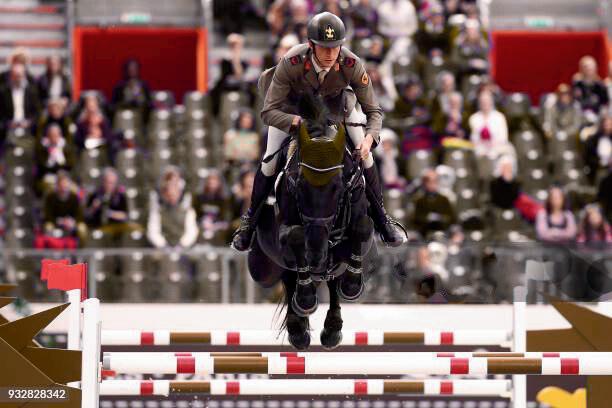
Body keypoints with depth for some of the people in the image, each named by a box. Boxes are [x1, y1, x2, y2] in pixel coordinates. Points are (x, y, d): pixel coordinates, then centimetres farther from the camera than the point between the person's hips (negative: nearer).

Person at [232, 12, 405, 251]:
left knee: (364, 155, -8)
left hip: (335, 102, 1)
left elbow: (373, 110, -24)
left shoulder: (352, 65, -35)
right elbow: (268, 112, -35)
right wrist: (299, 123, -53)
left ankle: (381, 217, 10)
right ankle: (251, 218, 12)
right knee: (270, 161, -9)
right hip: (292, 103, -1)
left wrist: (369, 138, -45)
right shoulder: (291, 63, -40)